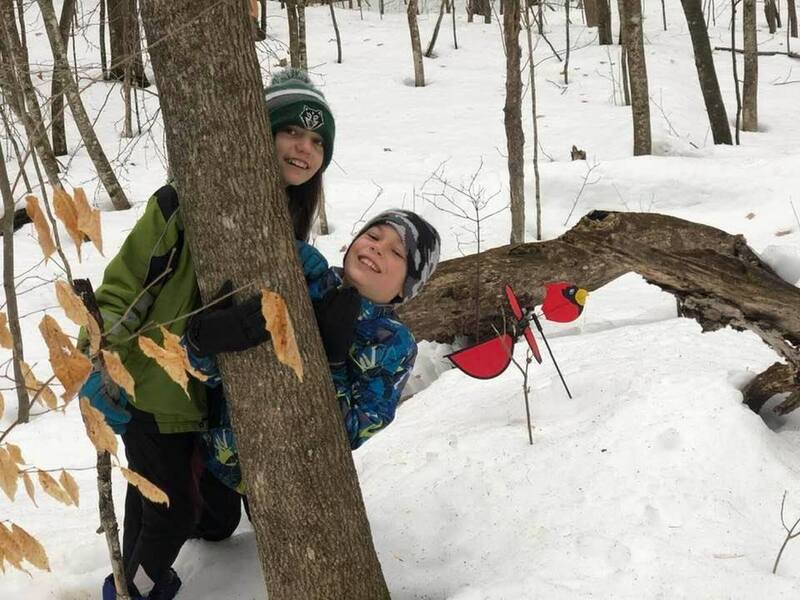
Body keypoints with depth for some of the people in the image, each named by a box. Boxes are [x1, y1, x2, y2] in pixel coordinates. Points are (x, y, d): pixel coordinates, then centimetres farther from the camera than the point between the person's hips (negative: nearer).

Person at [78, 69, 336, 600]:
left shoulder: (290, 221, 3)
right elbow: (126, 277, -18)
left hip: (216, 391, 7)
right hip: (154, 384, -7)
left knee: (219, 514, 18)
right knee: (171, 511, 3)